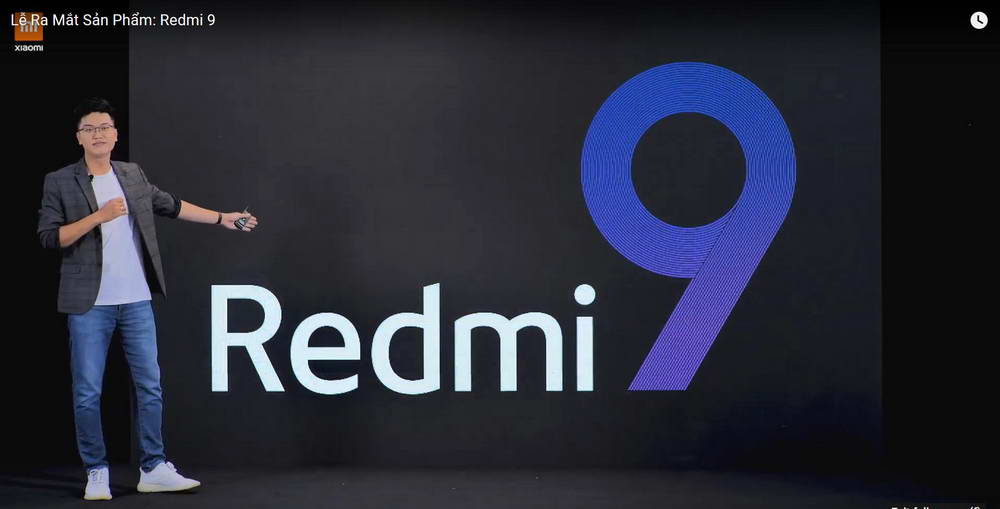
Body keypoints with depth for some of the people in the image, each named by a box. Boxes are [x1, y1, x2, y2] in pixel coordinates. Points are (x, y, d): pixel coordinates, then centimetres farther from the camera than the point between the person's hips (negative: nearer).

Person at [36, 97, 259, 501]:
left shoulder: (133, 175, 10)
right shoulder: (59, 182, -3)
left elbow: (170, 205, 21)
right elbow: (49, 237, -10)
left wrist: (221, 218, 21)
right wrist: (99, 216, -19)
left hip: (136, 301, 4)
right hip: (89, 305, -4)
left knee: (150, 386, 5)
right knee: (88, 392, 1)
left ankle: (153, 469, 14)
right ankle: (96, 472, 13)